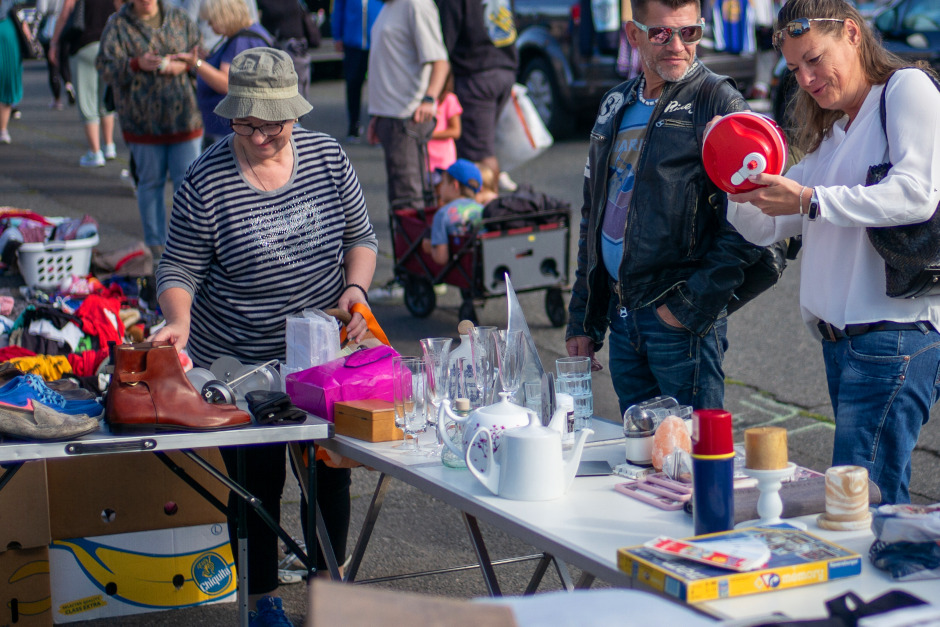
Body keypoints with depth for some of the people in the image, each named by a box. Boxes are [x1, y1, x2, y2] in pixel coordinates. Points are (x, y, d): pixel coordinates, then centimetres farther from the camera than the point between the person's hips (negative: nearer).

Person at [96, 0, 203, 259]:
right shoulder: (118, 25, 2)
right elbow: (106, 67, -6)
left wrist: (183, 65, -13)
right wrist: (136, 64, -24)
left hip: (184, 118, 1)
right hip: (143, 120, -1)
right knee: (150, 182, 9)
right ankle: (155, 243, 21)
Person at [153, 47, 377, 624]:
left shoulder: (328, 157, -4)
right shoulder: (207, 181, -13)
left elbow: (361, 236, 7)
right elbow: (180, 269, -8)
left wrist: (356, 287, -11)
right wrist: (179, 321, -27)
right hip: (240, 365, -3)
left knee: (331, 474, 14)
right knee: (257, 483, 6)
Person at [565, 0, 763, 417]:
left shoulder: (718, 102, -6)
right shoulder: (616, 107, 15)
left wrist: (692, 303, -16)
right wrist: (582, 322, 16)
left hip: (684, 320, -6)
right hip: (621, 317, 6)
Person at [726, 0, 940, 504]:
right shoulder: (830, 132, 23)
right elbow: (765, 227, 22)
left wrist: (810, 201, -16)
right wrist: (741, 190, 1)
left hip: (894, 333, -8)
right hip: (840, 338, 8)